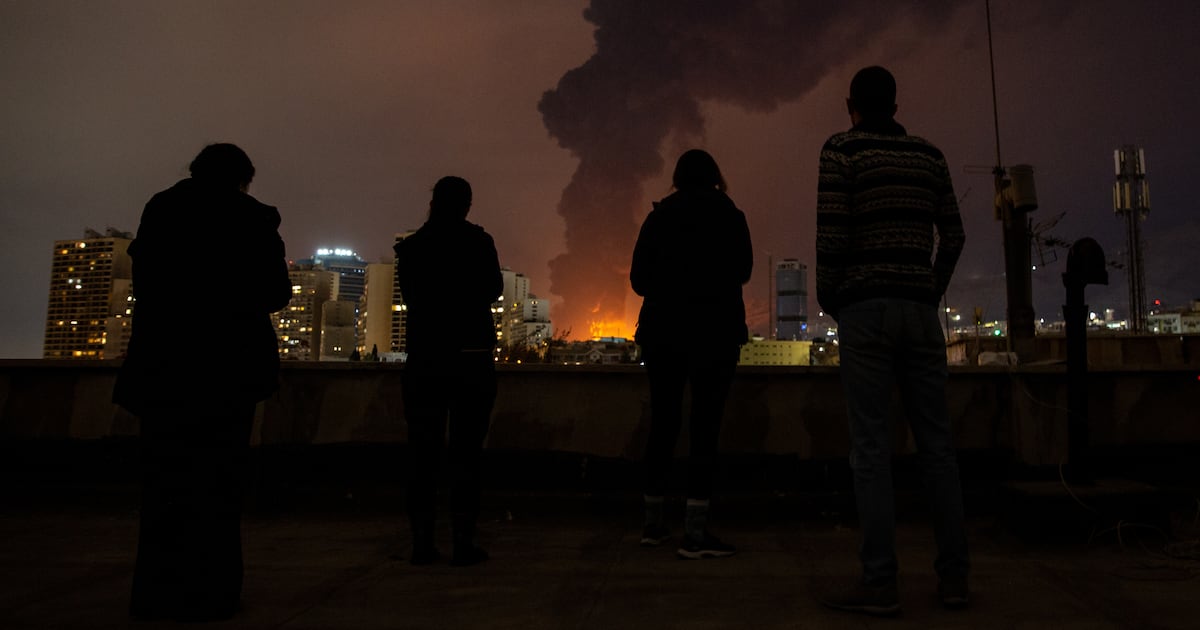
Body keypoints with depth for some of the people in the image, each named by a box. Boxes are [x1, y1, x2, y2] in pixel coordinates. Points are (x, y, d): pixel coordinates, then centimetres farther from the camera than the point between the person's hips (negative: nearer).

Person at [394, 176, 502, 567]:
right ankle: (463, 543, 3)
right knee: (466, 453, 2)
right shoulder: (477, 241, -5)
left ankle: (422, 543, 10)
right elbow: (494, 290, 6)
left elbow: (410, 297, 13)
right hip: (471, 358, -2)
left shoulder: (411, 246, 4)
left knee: (424, 453, 8)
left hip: (423, 358, 3)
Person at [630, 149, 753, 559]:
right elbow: (743, 271, 11)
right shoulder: (729, 215, 2)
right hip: (714, 330, -3)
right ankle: (694, 533, -7)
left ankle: (653, 524, 17)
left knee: (663, 423, 11)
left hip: (662, 330, 3)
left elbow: (638, 279, 5)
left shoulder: (658, 217, 6)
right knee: (705, 426, -3)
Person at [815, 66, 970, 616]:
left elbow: (831, 234, -9)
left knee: (871, 445, -5)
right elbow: (953, 234, 11)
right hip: (919, 308, 5)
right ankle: (953, 576, 13)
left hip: (865, 307, -4)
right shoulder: (928, 155, 15)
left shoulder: (841, 149, 0)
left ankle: (879, 582, -4)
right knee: (935, 441, 7)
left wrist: (827, 299, 4)